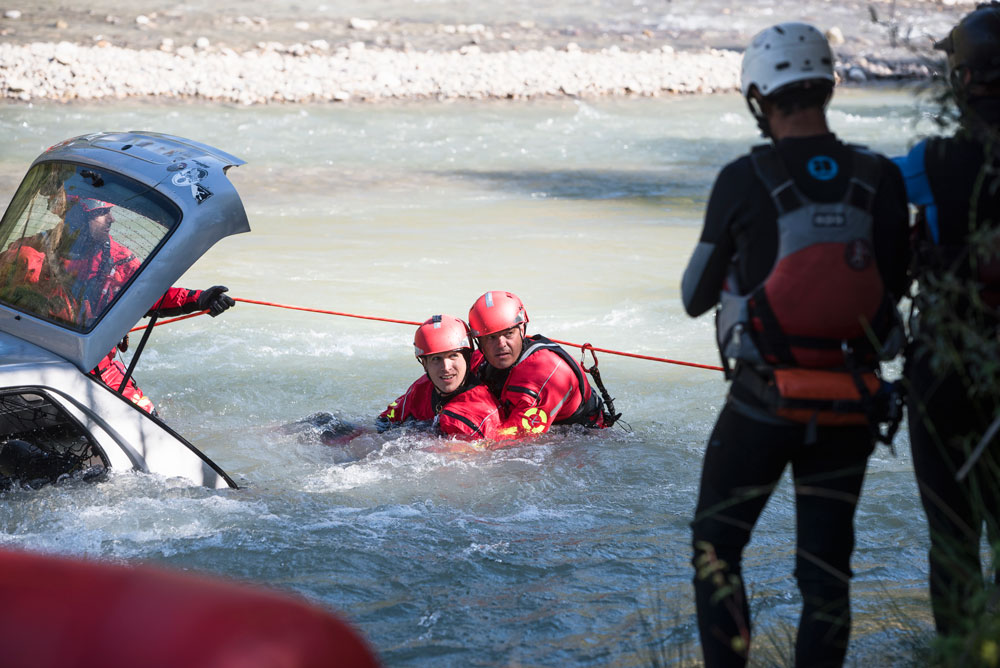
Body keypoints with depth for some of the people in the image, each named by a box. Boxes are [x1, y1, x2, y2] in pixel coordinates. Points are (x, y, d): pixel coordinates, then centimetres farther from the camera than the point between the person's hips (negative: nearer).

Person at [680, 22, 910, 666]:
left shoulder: (743, 181, -12)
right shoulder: (881, 178, -5)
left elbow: (695, 297, -1)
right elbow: (894, 284, 7)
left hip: (763, 401, -3)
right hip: (852, 406, 3)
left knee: (716, 548, 14)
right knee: (827, 566, 12)